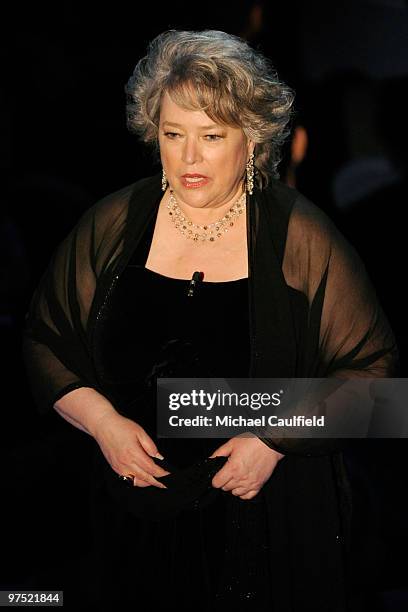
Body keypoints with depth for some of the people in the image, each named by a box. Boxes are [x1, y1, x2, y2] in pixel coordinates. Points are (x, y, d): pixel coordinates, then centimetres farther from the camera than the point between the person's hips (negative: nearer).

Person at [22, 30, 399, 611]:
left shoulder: (302, 237, -9)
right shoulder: (110, 225, -1)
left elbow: (371, 365, -5)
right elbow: (44, 339, 7)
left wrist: (276, 440, -15)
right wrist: (102, 420, -8)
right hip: (138, 511, 2)